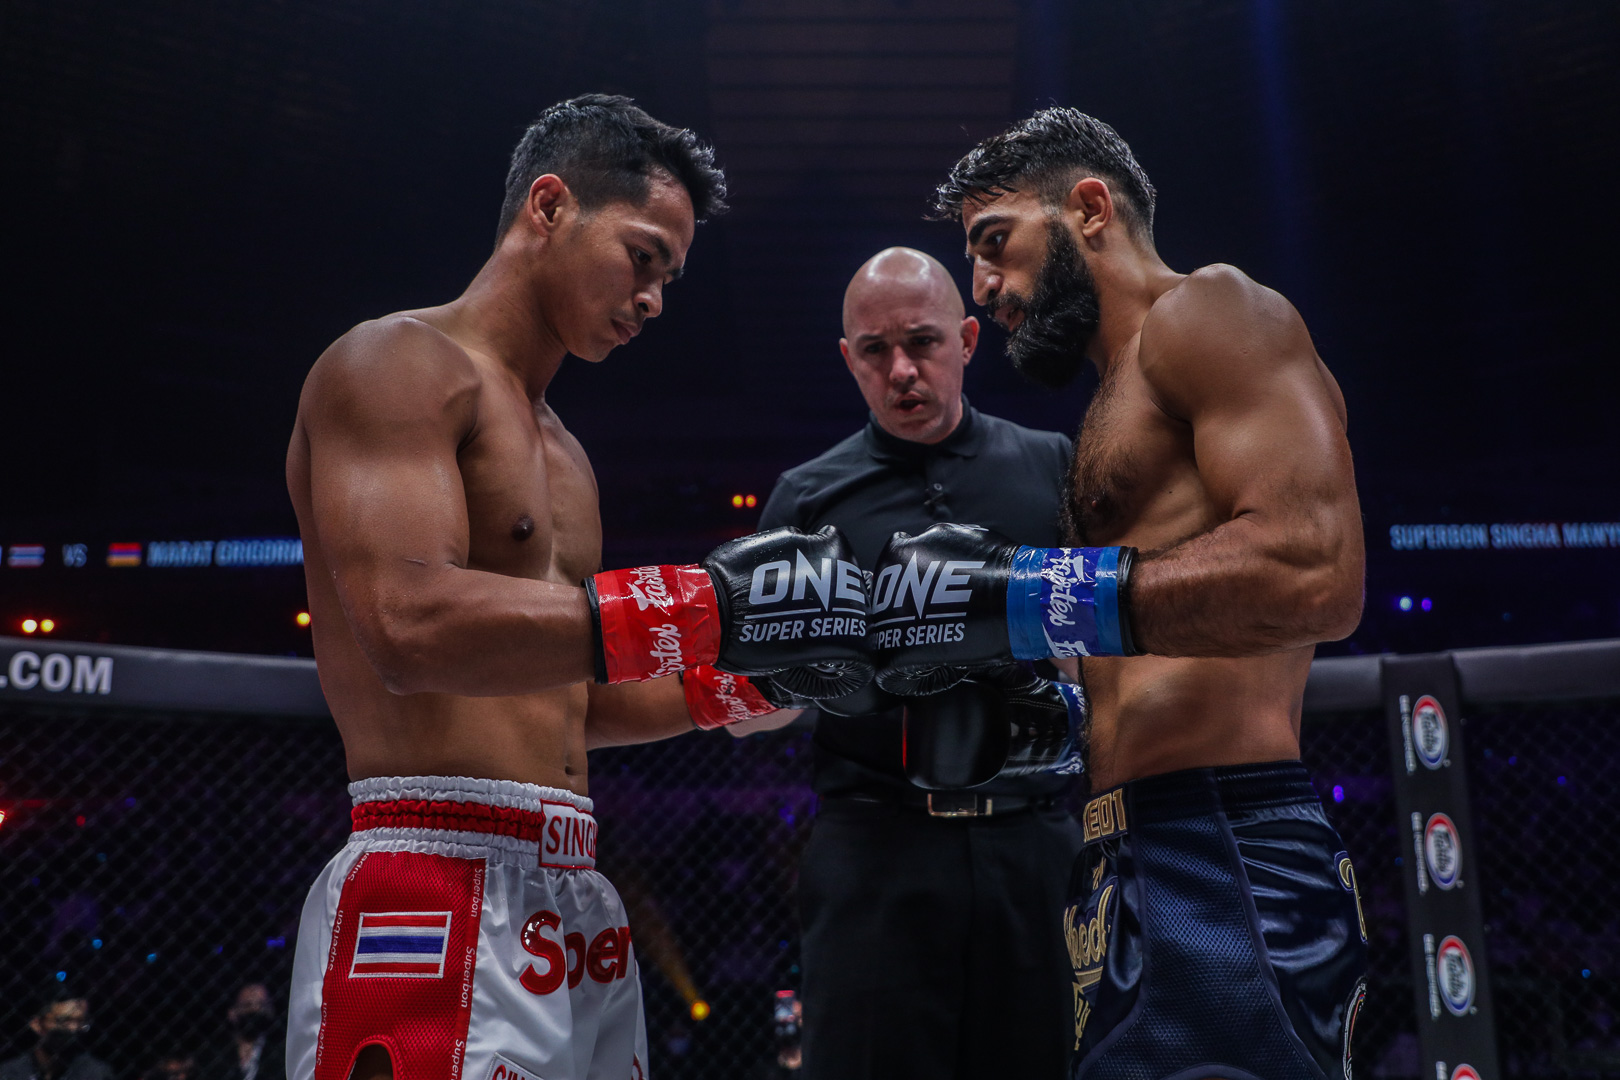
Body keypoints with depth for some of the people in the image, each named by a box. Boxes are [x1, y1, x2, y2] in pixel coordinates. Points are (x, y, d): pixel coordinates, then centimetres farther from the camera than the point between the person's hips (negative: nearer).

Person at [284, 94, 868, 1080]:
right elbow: (410, 627, -23)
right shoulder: (400, 363, -6)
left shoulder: (563, 454, 21)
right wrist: (710, 609, -25)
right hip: (442, 897, -9)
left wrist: (747, 682, 9)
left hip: (578, 907, 9)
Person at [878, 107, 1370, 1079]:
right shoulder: (1122, 399, 25)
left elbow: (1313, 571, -20)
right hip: (1136, 872, 9)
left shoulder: (1208, 311, -2)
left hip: (1223, 867, -9)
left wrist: (1017, 596, -17)